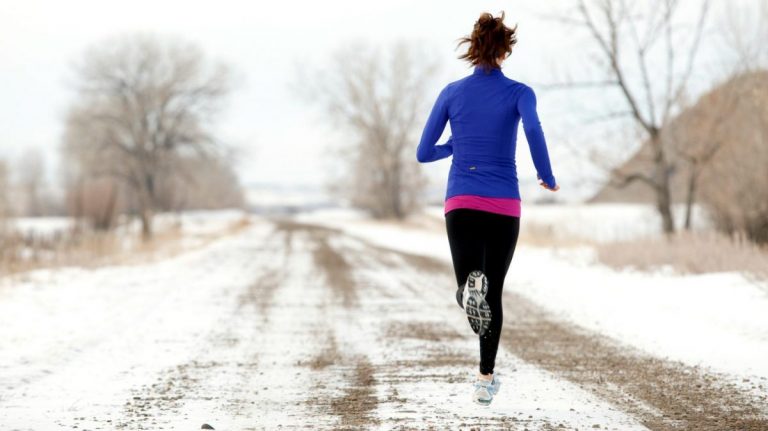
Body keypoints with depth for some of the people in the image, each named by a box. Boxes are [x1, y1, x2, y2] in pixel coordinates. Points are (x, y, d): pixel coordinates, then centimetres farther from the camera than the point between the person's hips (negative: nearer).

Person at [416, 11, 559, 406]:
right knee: (494, 294, 14)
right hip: (504, 207, 0)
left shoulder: (451, 93, 7)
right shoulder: (519, 93, 0)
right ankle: (485, 380, 9)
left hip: (461, 203, 1)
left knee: (471, 291, -1)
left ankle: (471, 287, -40)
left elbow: (423, 153, 8)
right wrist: (547, 178, -7)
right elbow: (533, 129, -22)